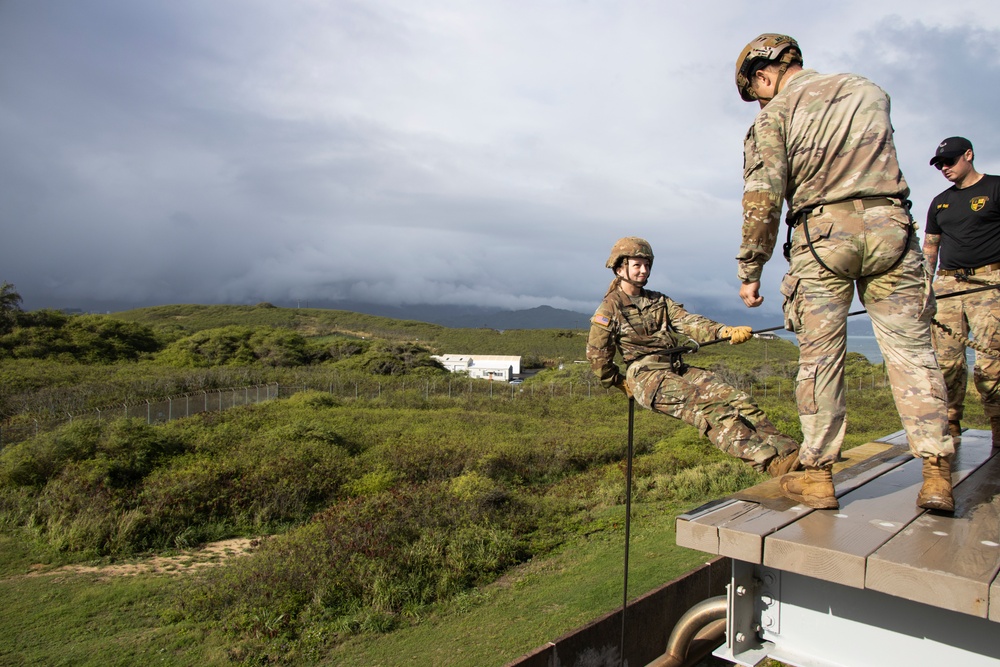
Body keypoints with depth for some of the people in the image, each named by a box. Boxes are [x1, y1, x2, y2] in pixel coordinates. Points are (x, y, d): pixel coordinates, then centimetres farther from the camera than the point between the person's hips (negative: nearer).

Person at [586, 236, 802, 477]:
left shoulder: (659, 301, 20)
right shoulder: (609, 309, 0)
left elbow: (688, 322, 4)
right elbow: (596, 354, 2)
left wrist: (725, 331, -13)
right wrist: (620, 383, 7)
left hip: (678, 369, 7)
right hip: (646, 375, -7)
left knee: (736, 399, -14)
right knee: (708, 408, -27)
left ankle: (786, 449, -22)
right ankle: (770, 460, -37)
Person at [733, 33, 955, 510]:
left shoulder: (774, 115, 4)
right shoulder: (868, 90, 20)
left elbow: (763, 198, -7)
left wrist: (750, 270, -3)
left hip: (822, 233, -3)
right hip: (889, 224, 3)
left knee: (820, 358, 2)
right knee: (910, 351, 5)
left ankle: (816, 474, 6)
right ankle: (936, 474, 5)